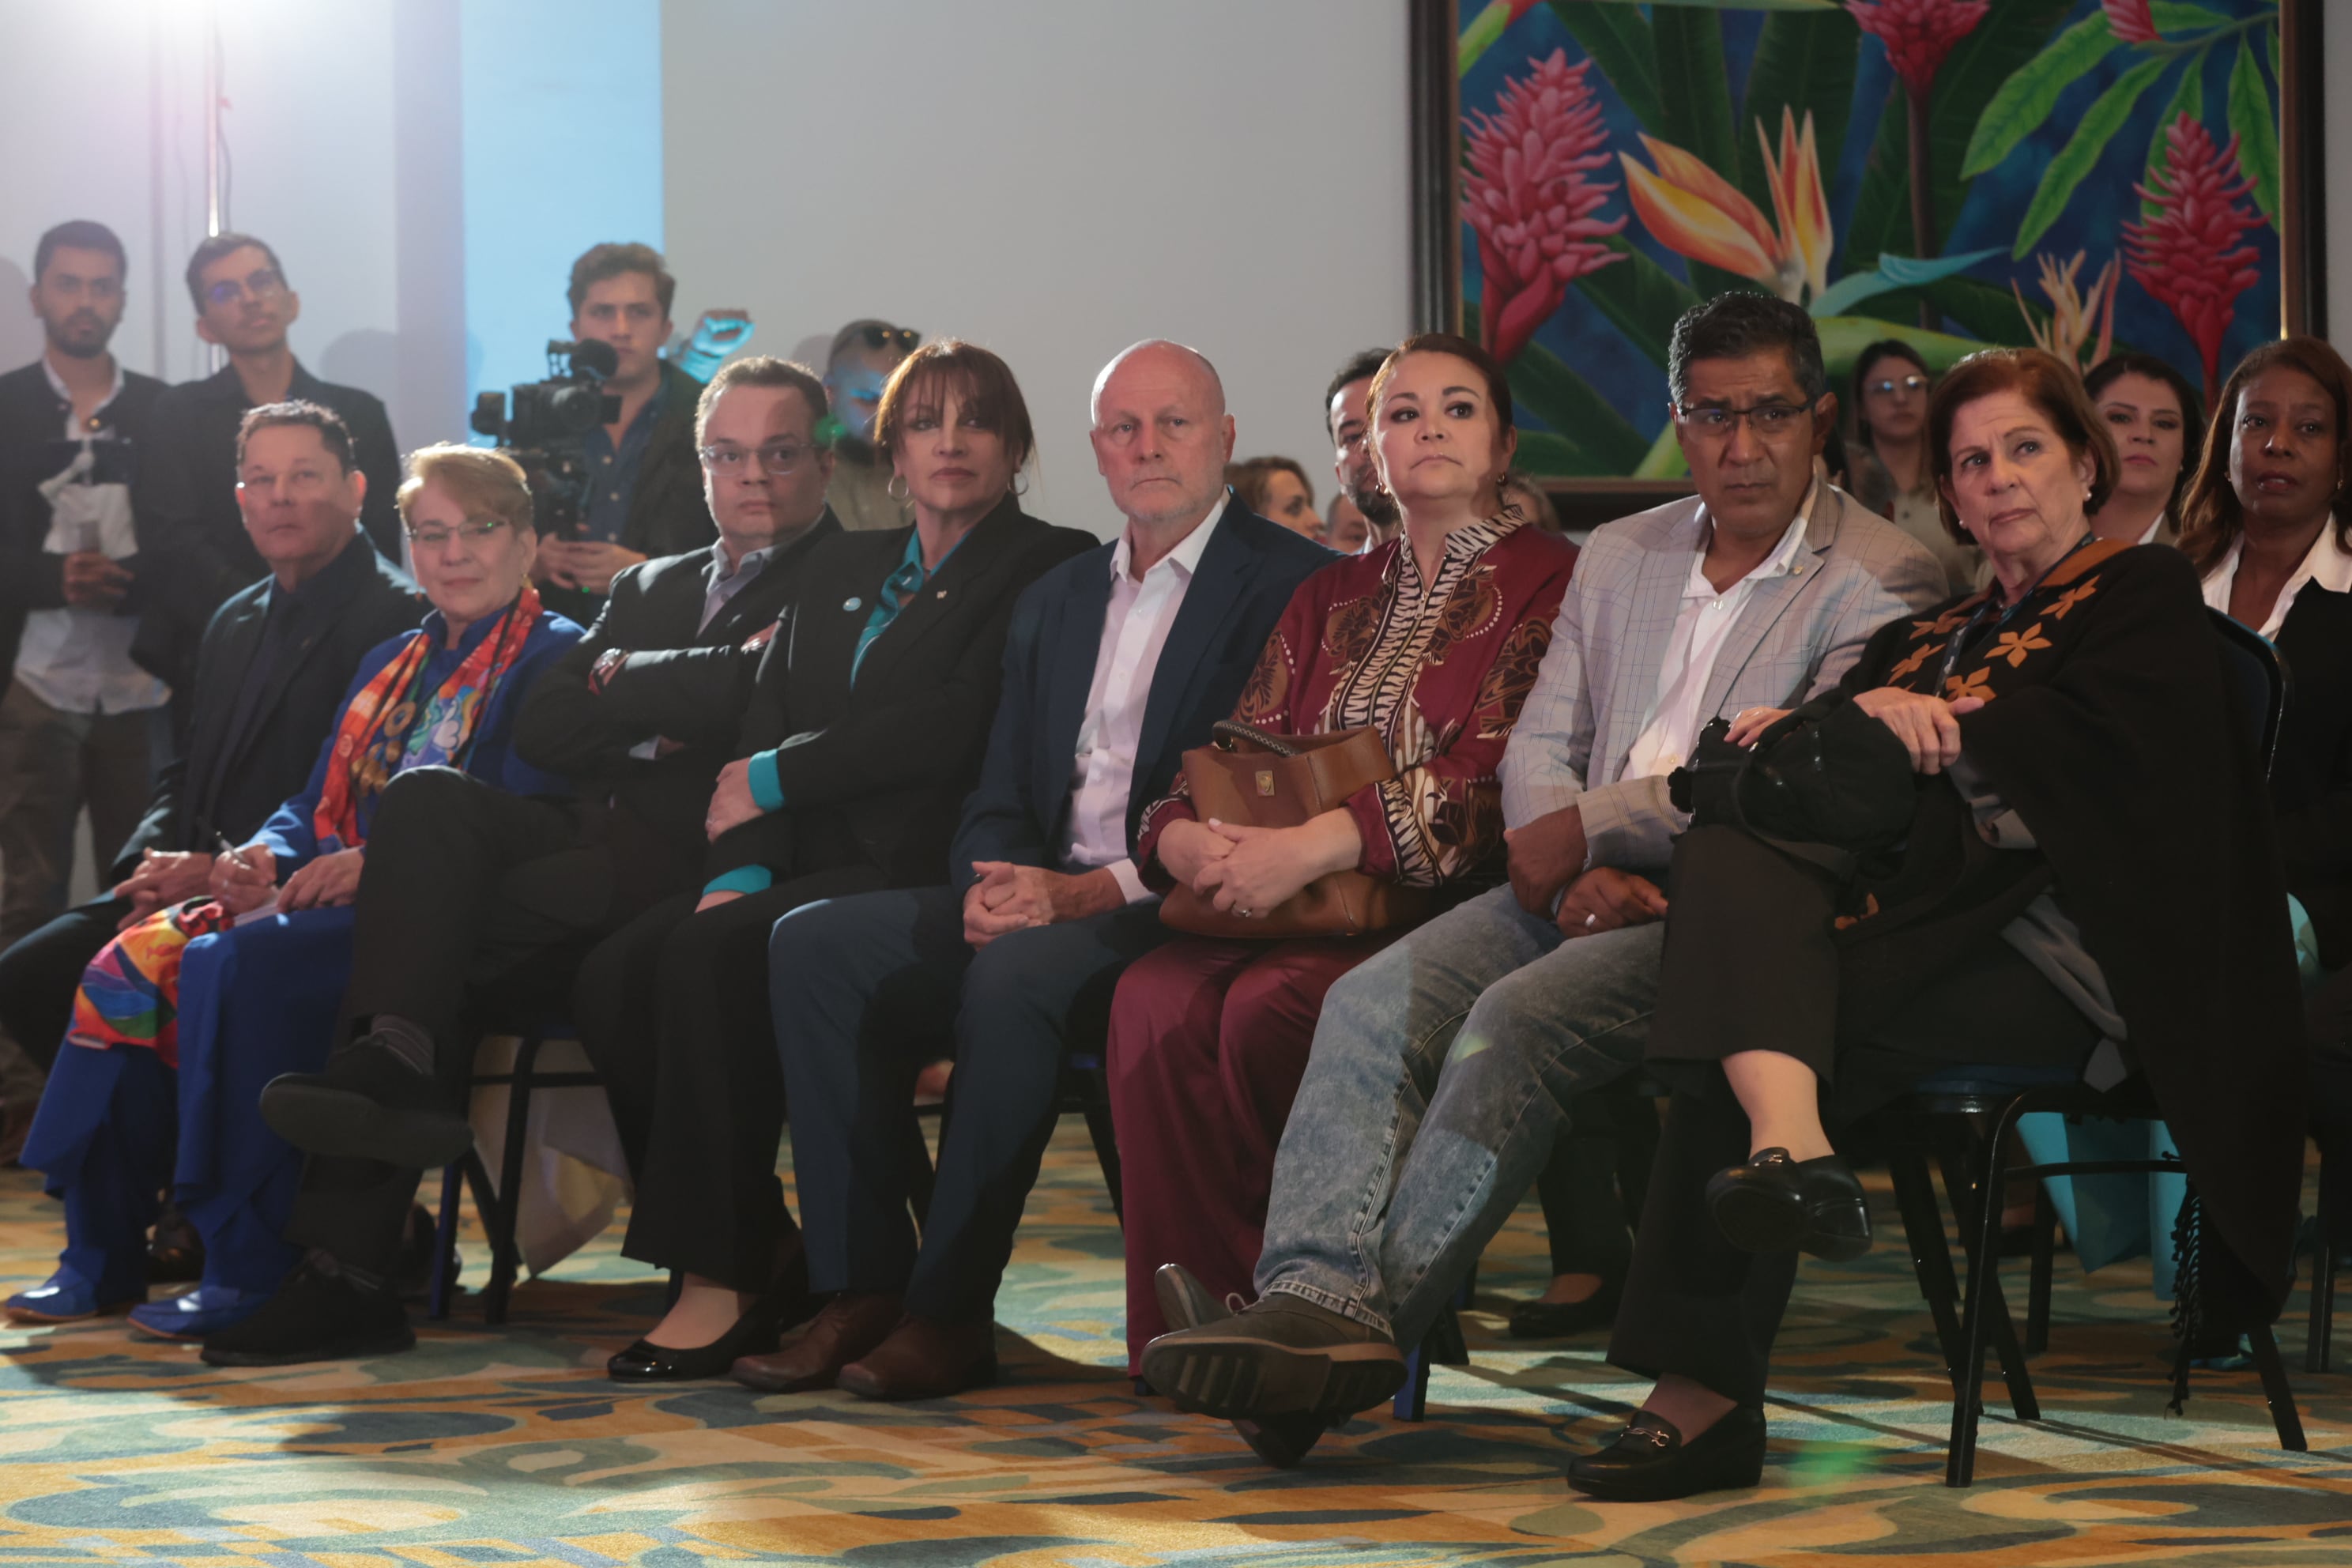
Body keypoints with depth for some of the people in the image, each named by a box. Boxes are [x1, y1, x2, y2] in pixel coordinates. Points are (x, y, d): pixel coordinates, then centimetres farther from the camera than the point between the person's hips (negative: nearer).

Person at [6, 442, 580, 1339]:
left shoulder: (556, 659, 0)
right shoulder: (393, 666, 26)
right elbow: (316, 807, 24)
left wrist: (380, 862, -23)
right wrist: (266, 859, 0)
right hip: (333, 899, 8)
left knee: (238, 964, -31)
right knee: (136, 962, -12)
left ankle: (253, 1268, -28)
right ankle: (103, 1255, -9)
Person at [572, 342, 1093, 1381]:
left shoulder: (1049, 567, 3)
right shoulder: (841, 571, 25)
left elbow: (954, 729, -10)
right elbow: (770, 719, 13)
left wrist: (774, 780, -4)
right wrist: (741, 867, -6)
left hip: (919, 869, -7)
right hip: (810, 866, 7)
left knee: (714, 954, -31)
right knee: (616, 975, -20)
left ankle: (721, 1283, -26)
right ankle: (765, 1260, -12)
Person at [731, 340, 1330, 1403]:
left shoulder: (1294, 586, -2)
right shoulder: (1054, 601, 22)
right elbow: (1000, 795, 19)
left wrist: (1092, 891, -20)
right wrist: (996, 884, -7)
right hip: (1044, 897, 7)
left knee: (1015, 975, -36)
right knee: (814, 943, -14)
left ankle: (949, 1311, -25)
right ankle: (863, 1291, -17)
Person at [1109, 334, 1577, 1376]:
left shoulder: (1548, 580, 3)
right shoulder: (1334, 598, 24)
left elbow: (1495, 782, -11)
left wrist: (1316, 846, -22)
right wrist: (1186, 838, -9)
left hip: (1447, 909, -5)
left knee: (1267, 1006, -34)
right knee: (1155, 1001, -27)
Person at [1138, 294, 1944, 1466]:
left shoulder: (1883, 579, 1)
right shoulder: (1617, 557, 22)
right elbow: (1537, 748, 15)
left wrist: (1589, 828, -9)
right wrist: (1581, 876, -7)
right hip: (1585, 890, 6)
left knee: (1519, 1017, -32)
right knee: (1371, 1002, -21)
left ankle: (1368, 1321, -33)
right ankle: (1315, 1297, -37)